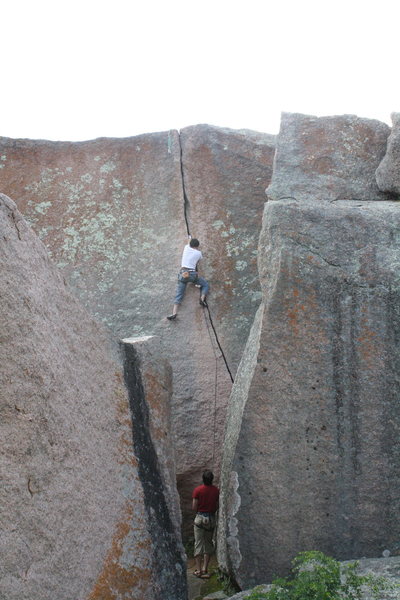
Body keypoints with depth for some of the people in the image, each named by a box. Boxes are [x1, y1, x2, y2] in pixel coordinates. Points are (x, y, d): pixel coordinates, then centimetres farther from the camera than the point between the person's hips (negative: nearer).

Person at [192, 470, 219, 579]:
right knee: (208, 543, 11)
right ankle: (205, 569, 7)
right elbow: (217, 506, -1)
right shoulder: (216, 490, -4)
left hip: (200, 518, -2)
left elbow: (194, 507, -10)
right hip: (211, 518, 2)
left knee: (198, 543, 4)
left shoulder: (197, 490, -10)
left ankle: (198, 570, 3)